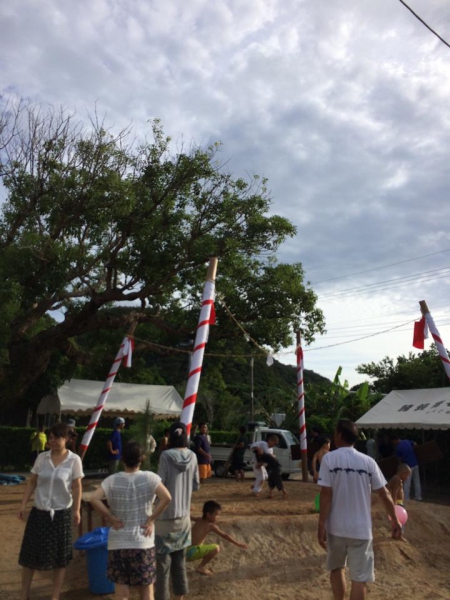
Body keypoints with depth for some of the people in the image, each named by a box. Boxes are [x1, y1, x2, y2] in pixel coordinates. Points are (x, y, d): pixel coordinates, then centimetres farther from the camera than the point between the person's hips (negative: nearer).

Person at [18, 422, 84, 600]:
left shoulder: (74, 460, -9)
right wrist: (23, 504, -3)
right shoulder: (42, 457, -1)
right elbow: (32, 482, 4)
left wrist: (76, 510, -9)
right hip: (39, 512, 3)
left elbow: (76, 487, -6)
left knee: (60, 557, 7)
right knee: (29, 554, 10)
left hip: (61, 513, -3)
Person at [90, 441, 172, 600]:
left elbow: (94, 499, -18)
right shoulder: (150, 477, -7)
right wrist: (151, 519, -9)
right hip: (143, 543, 0)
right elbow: (166, 498, -20)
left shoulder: (112, 480, -5)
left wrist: (111, 518, -8)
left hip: (118, 544, 1)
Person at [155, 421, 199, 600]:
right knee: (180, 558, 18)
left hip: (166, 515, -5)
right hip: (184, 515, 5)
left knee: (163, 559, 7)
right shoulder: (192, 456, -2)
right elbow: (196, 485, 6)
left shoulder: (166, 456, -17)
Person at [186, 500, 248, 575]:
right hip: (192, 552, -9)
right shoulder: (211, 526, -7)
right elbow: (225, 535, -9)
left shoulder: (199, 520, 15)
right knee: (216, 548, -14)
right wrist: (238, 544, -6)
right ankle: (201, 567, -3)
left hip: (186, 552, 9)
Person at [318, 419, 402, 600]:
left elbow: (326, 494, -13)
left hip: (336, 527, -1)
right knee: (360, 578, 7)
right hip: (361, 529, 1)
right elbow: (384, 494, 2)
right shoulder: (368, 461, -2)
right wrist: (395, 521, 14)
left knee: (336, 568, 23)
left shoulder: (329, 458, -9)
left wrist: (321, 526, -8)